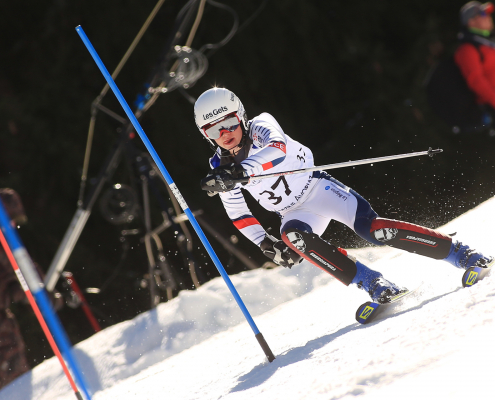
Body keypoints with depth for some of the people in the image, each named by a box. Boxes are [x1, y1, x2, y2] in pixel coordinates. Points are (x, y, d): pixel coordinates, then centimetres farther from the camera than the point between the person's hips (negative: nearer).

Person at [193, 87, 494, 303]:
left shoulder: (260, 127, -18)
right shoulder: (220, 168, -2)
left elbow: (277, 148, -42)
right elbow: (237, 212, 13)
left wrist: (241, 170, -58)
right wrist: (265, 244, 5)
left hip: (318, 188, -4)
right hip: (295, 213, 4)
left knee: (373, 230, -24)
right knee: (292, 235, -31)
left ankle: (461, 254, -17)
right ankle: (373, 283, -30)